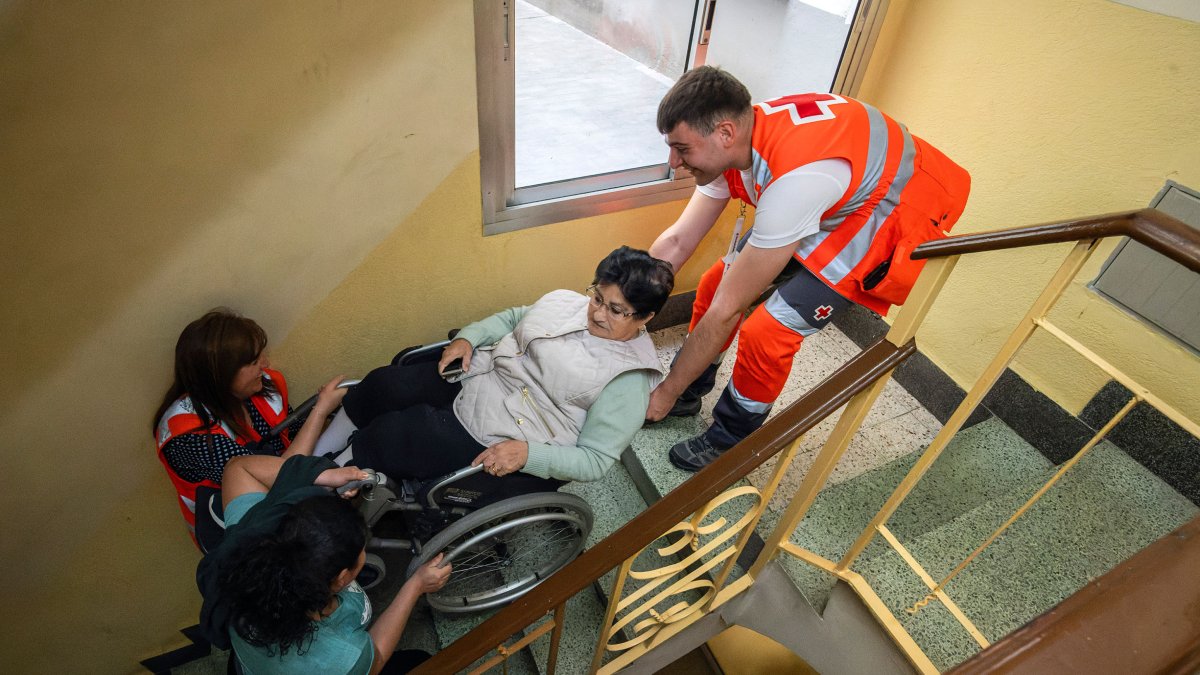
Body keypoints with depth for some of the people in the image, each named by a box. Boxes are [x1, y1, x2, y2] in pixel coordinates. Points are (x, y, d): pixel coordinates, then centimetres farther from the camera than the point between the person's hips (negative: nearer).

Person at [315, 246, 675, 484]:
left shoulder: (629, 380, -15)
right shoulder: (565, 302, 1)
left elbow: (595, 460, -16)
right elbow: (512, 318, 17)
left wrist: (527, 454, -27)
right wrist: (468, 337, -1)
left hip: (500, 444, -6)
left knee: (387, 435, -15)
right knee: (382, 384, -11)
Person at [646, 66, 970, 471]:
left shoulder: (795, 176, -40)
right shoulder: (732, 143, -16)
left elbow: (728, 310, -34)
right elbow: (676, 243, -8)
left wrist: (667, 391, -23)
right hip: (832, 204, 8)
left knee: (766, 332, -18)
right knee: (717, 281, -1)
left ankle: (728, 443, 9)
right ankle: (689, 394, 22)